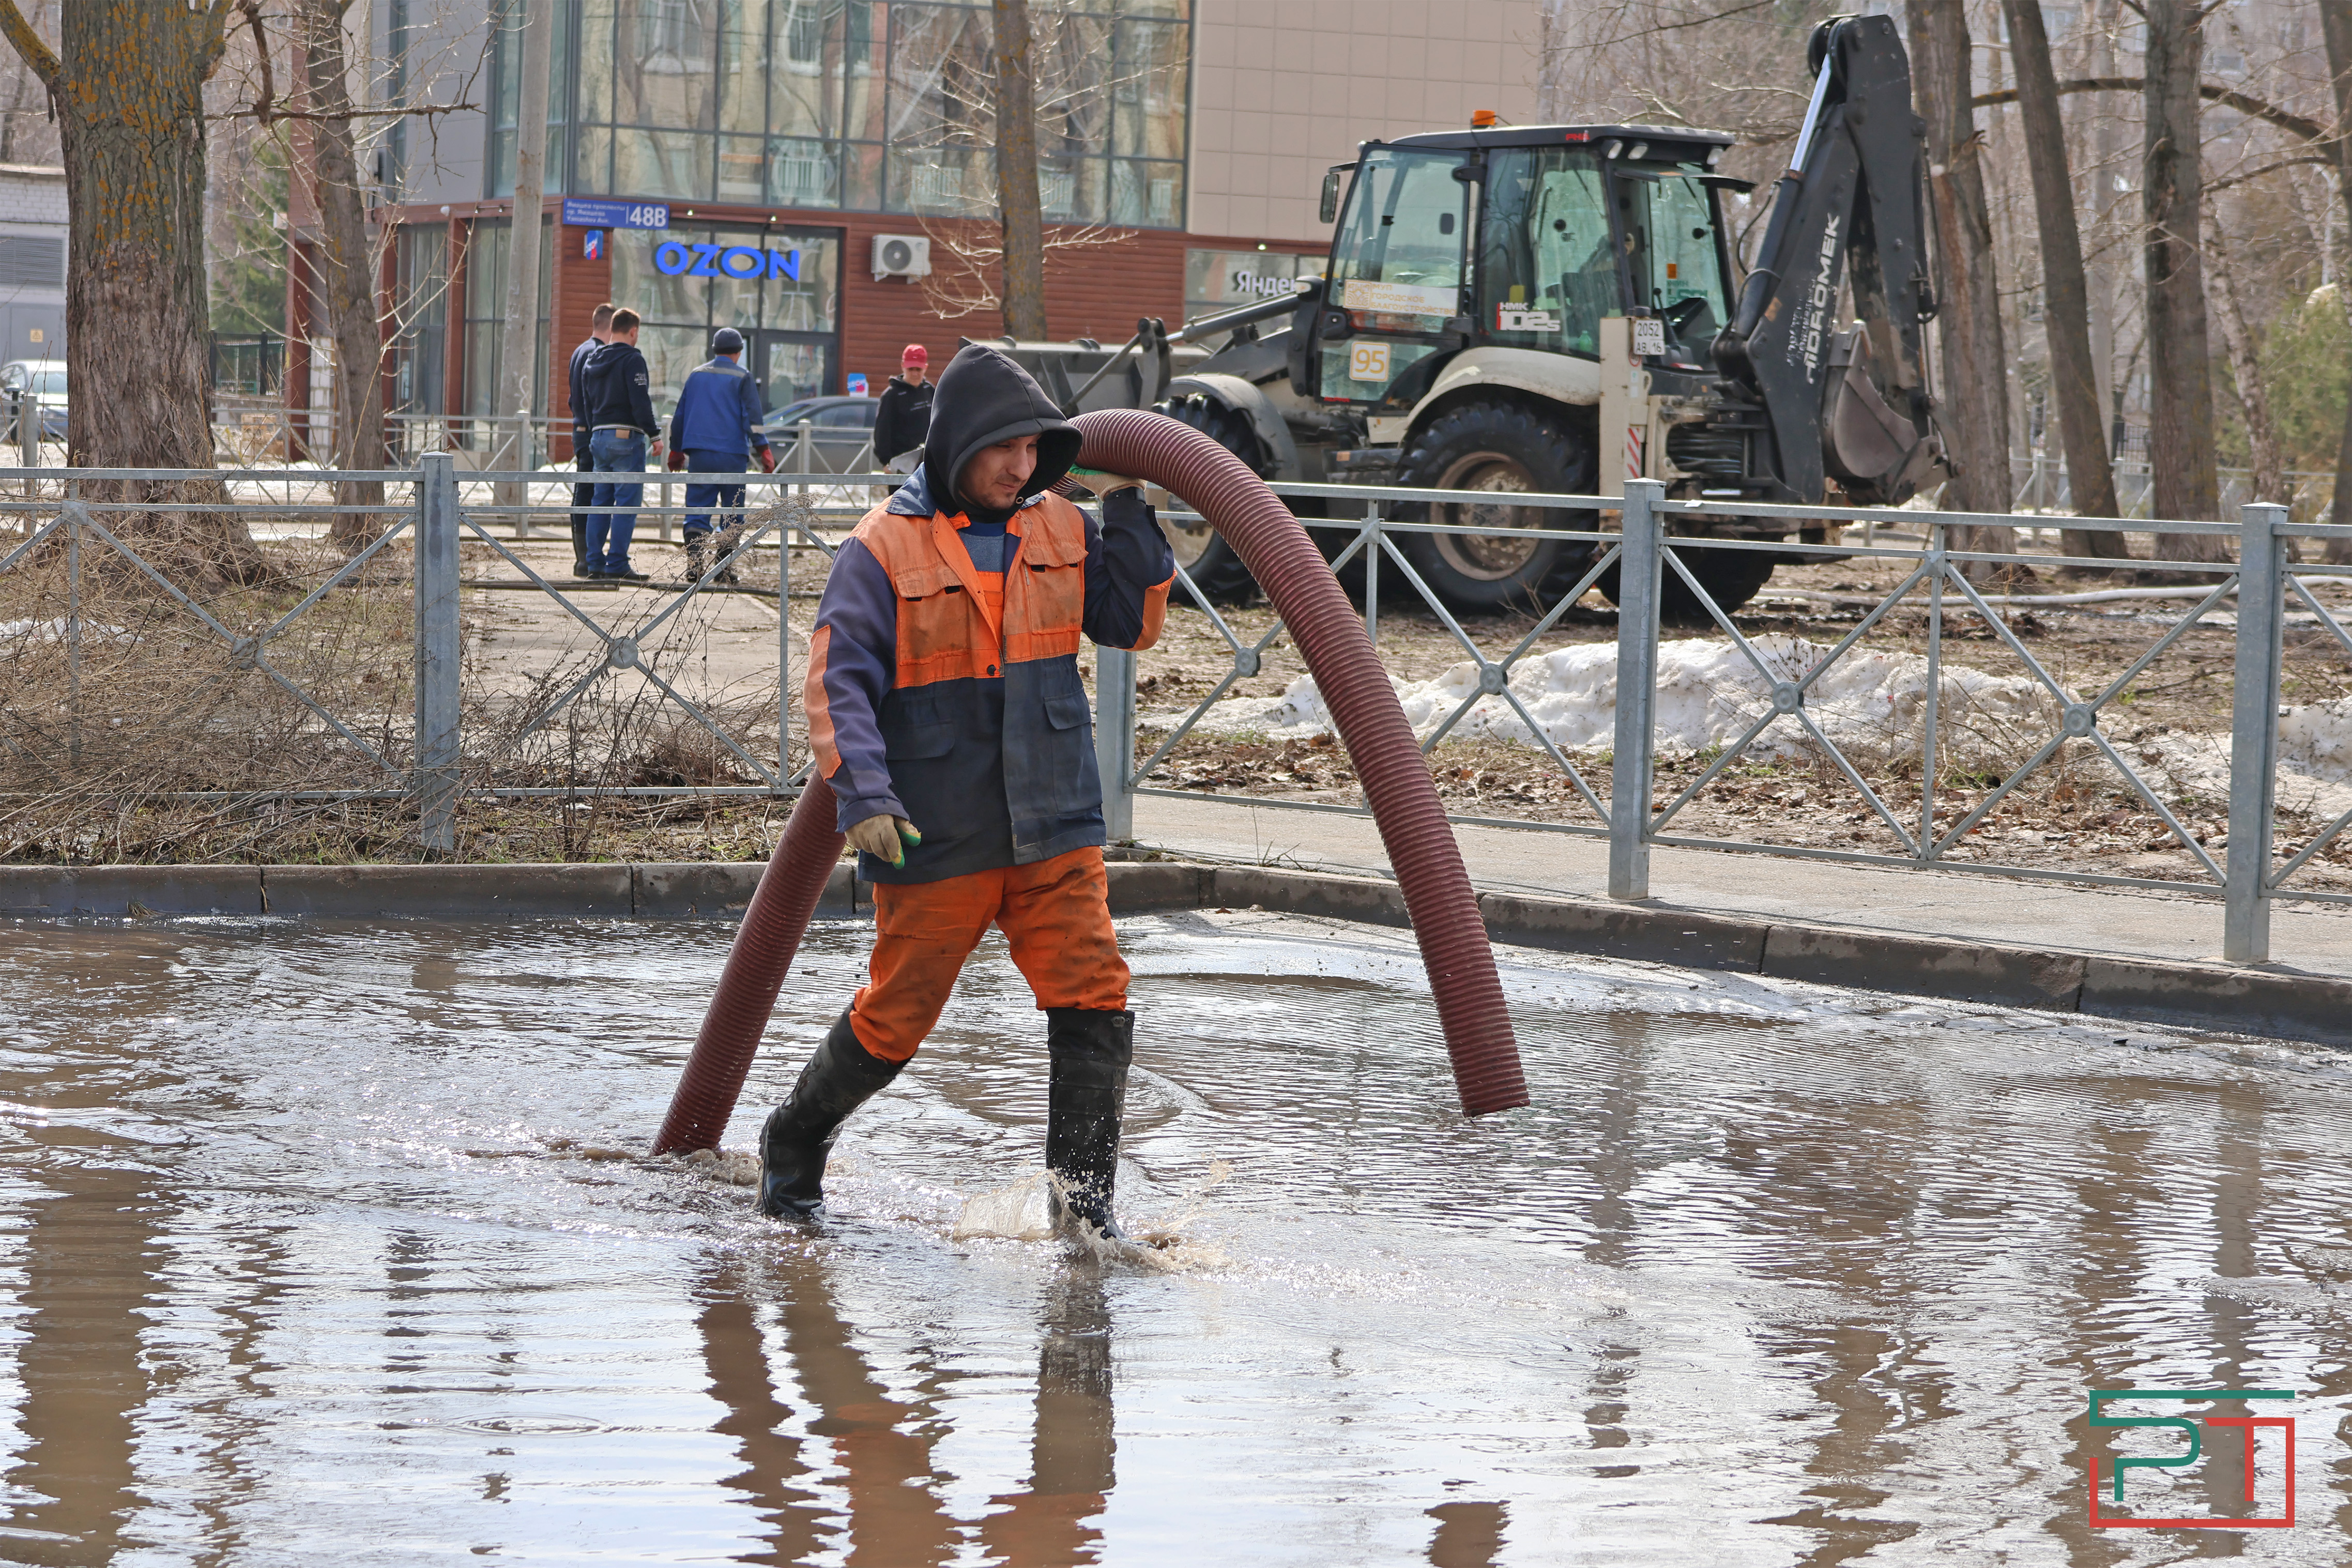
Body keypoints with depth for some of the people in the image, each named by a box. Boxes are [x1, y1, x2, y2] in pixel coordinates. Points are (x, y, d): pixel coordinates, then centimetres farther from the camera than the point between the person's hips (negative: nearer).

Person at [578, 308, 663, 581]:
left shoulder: (592, 361, 15)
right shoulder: (632, 360, -10)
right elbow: (640, 402, -16)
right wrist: (655, 435, -12)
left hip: (599, 436, 8)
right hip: (626, 436, -8)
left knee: (600, 501, 11)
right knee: (627, 502, -6)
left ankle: (595, 562, 9)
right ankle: (617, 564, -11)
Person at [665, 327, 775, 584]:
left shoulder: (696, 375, 13)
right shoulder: (742, 378, 0)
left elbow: (679, 415, 17)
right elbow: (752, 417, -8)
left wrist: (676, 450, 26)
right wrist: (763, 451, -7)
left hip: (698, 454, 3)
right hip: (732, 455, -3)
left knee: (697, 511, 1)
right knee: (732, 513, 5)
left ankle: (694, 561, -14)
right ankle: (724, 567, 1)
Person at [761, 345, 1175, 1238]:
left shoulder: (1059, 530, 7)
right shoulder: (883, 550, -8)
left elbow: (1133, 625, 10)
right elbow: (838, 683, -11)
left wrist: (1126, 513, -1)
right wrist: (863, 795, -23)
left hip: (1054, 828, 4)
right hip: (936, 838, -4)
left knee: (1095, 1007, -8)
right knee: (894, 1020, 7)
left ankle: (1083, 1203, -2)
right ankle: (793, 1147, 32)